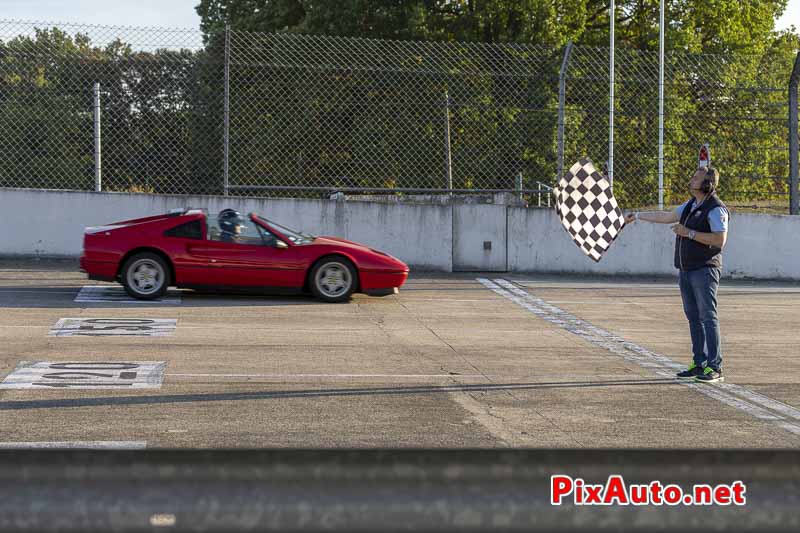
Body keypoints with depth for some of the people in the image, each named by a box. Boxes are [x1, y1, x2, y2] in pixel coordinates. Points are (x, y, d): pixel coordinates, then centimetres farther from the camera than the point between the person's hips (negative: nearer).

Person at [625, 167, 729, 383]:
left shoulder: (716, 209, -12)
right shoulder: (690, 205, 15)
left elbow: (720, 240, -21)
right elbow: (666, 216, 26)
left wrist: (689, 233, -19)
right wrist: (638, 216, 29)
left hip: (705, 269, -9)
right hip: (685, 270, 9)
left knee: (708, 317, -10)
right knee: (693, 317, 9)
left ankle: (715, 367, -10)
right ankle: (699, 363, 14)